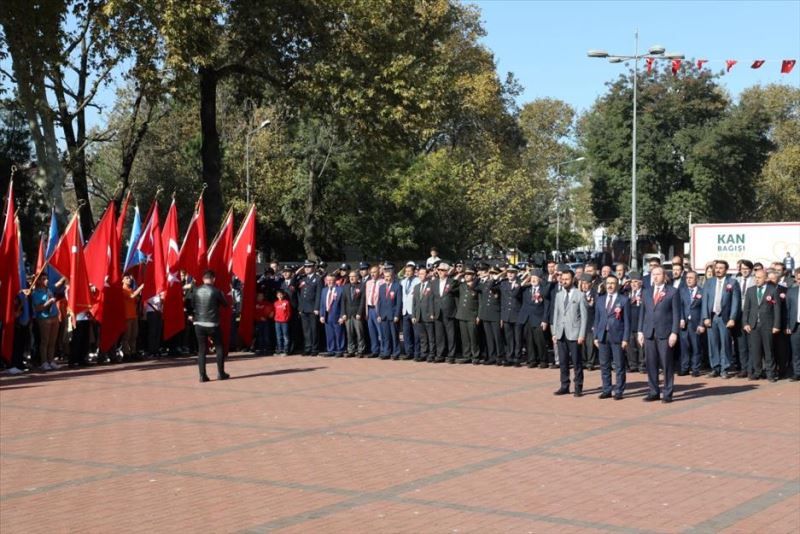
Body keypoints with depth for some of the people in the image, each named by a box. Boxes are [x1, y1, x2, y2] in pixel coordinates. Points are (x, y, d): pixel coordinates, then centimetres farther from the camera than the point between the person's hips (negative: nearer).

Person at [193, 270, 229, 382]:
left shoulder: (196, 291, 0)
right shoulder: (216, 291, -9)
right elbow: (225, 304, 2)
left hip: (199, 323, 3)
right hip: (213, 324, -3)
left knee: (201, 349, 7)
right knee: (219, 348, 12)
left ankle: (202, 375, 2)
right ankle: (221, 373, 12)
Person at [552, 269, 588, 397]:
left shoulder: (579, 295, -2)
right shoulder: (558, 295, 13)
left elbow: (584, 316, -5)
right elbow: (556, 314, 14)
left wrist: (582, 335, -11)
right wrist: (554, 333, 8)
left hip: (574, 333, -5)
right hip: (561, 333, 5)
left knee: (576, 362, -1)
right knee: (563, 361, 7)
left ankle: (578, 388, 5)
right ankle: (564, 386, 14)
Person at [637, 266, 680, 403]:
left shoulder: (672, 292, 1)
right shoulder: (646, 293, 14)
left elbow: (676, 313, -3)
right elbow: (642, 312, 15)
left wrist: (674, 332, -10)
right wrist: (640, 331, 8)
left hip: (665, 333, -4)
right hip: (649, 333, 4)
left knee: (666, 364, -2)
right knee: (650, 364, 5)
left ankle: (668, 394, 5)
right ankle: (654, 392, 13)